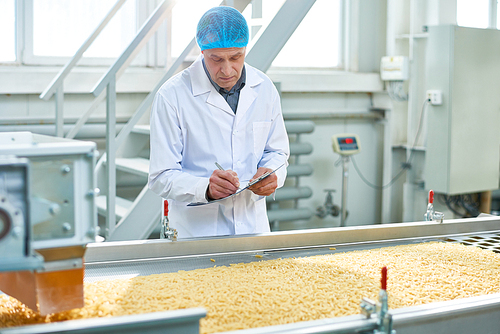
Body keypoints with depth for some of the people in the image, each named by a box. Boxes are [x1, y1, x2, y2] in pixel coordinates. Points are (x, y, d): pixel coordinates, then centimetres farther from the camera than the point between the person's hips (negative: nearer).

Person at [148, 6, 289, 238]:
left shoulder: (264, 88, 4)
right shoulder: (172, 96, -9)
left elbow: (277, 151, 15)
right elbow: (161, 177, -10)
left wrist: (270, 173, -7)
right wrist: (206, 188, -27)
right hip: (197, 230, -3)